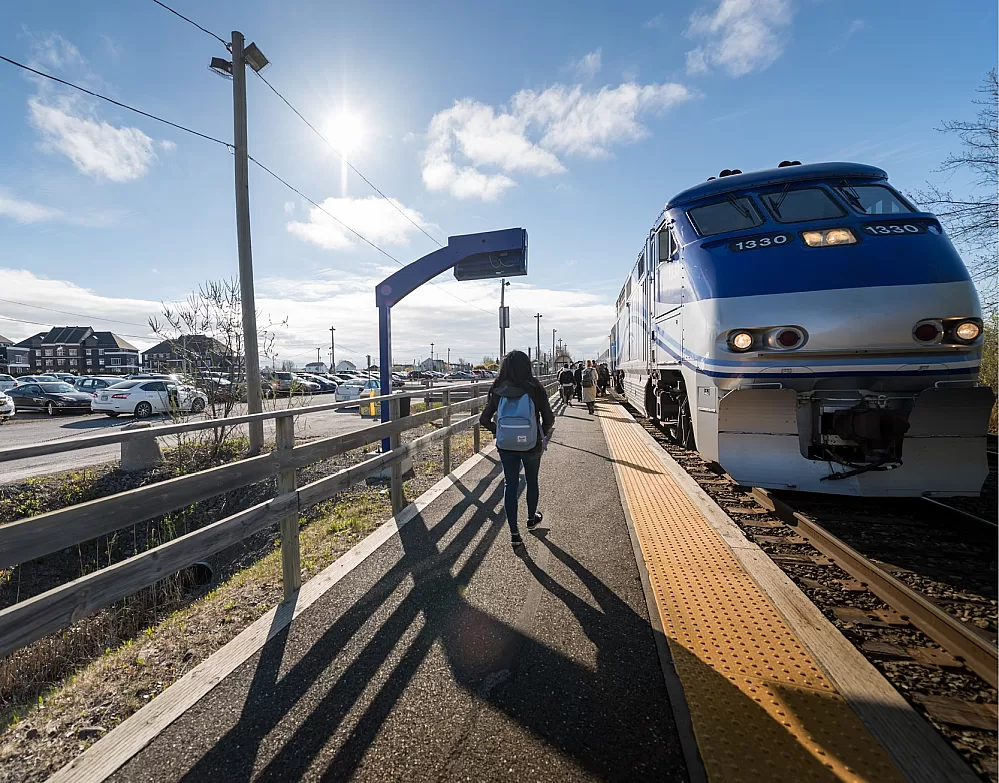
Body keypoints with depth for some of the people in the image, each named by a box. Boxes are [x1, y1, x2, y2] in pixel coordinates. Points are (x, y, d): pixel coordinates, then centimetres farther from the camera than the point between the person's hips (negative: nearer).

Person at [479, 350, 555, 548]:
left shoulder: (497, 391, -6)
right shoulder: (535, 389, -12)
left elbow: (484, 419, -3)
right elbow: (549, 419, -9)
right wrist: (542, 435, 9)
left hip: (506, 446, 1)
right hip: (531, 445, -1)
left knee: (511, 485, 10)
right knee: (532, 481, 22)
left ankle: (514, 534, 13)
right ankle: (531, 519, 42)